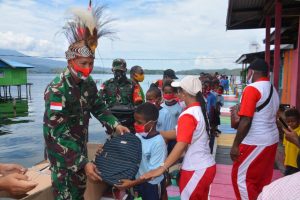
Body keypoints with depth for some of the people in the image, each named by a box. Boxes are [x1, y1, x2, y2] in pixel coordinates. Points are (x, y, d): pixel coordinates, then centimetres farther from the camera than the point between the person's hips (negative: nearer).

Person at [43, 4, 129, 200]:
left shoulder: (88, 83, -5)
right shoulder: (56, 90, -27)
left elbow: (99, 107, 9)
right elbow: (60, 132, -30)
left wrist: (115, 125, -7)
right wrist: (83, 162, -33)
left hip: (80, 144, 7)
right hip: (61, 149, -6)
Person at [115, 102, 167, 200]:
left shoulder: (158, 142, -27)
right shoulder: (138, 135, -10)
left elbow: (154, 172, -25)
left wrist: (132, 183, -29)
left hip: (152, 184, -5)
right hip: (139, 179, 6)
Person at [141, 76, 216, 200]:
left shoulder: (188, 115, -22)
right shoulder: (199, 109, 5)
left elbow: (181, 145, -32)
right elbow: (179, 134, 7)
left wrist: (161, 168, -37)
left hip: (196, 170, -9)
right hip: (206, 166, 9)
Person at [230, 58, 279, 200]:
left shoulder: (252, 89, -16)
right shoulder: (272, 89, 11)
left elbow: (246, 121, -21)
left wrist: (235, 145, -16)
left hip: (255, 142, -9)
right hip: (271, 140, 9)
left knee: (240, 177, 4)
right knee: (262, 178, 17)